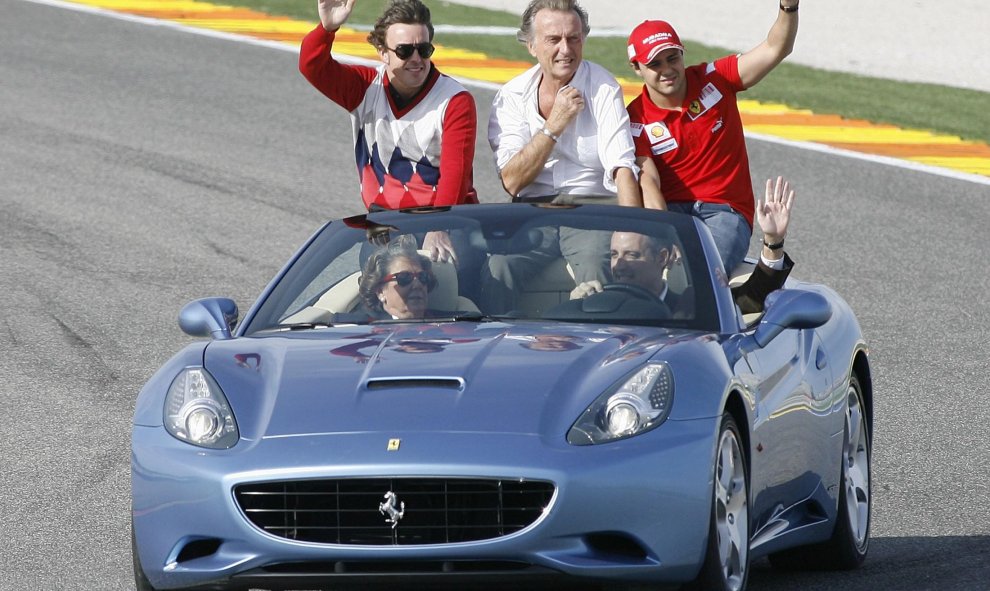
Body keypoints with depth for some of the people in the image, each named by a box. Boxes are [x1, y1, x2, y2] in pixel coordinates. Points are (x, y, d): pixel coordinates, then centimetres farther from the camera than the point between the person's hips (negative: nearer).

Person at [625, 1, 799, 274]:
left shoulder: (714, 80, 5)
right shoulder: (637, 119, 1)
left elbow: (775, 49, -2)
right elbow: (647, 181, -12)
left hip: (725, 210, 0)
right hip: (671, 210, 0)